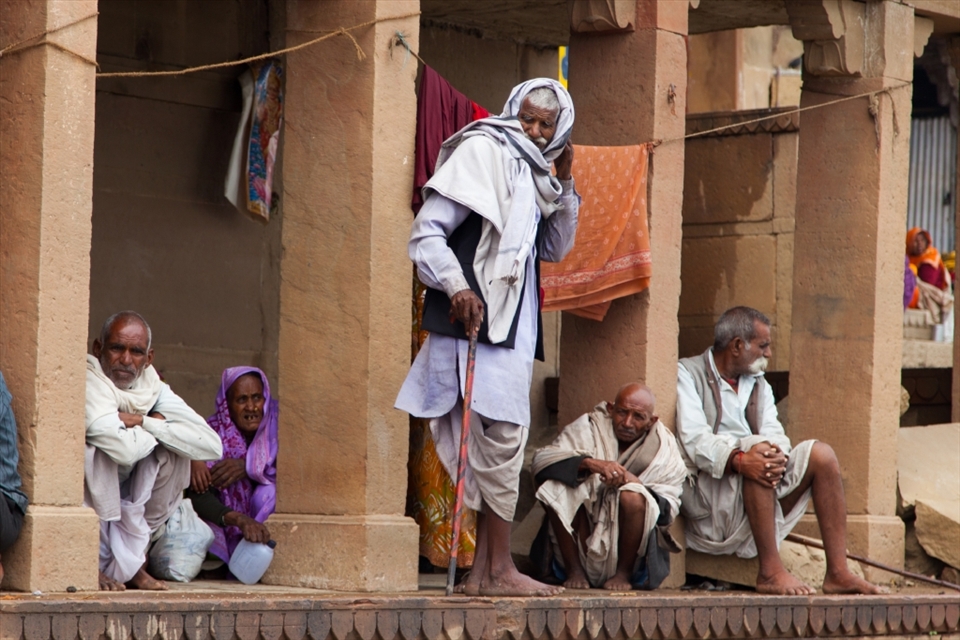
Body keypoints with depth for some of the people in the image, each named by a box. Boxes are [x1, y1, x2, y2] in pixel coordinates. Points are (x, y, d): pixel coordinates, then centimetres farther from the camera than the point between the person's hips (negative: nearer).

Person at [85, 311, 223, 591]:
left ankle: (129, 562, -5)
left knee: (172, 454, -11)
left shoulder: (152, 386, -2)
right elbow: (124, 448, -38)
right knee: (96, 454, -30)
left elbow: (212, 445, -15)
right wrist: (158, 425, -17)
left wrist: (141, 421, -22)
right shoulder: (88, 382, -22)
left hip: (121, 503, 6)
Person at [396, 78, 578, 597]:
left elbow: (554, 249, 24)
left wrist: (564, 184, 12)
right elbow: (427, 233, -12)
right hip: (476, 321, -9)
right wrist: (455, 286, -27)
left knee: (499, 445, 8)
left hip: (511, 327, 9)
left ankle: (483, 572, 12)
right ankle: (499, 570, -7)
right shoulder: (482, 152, -6)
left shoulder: (530, 173, 19)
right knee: (503, 436, -11)